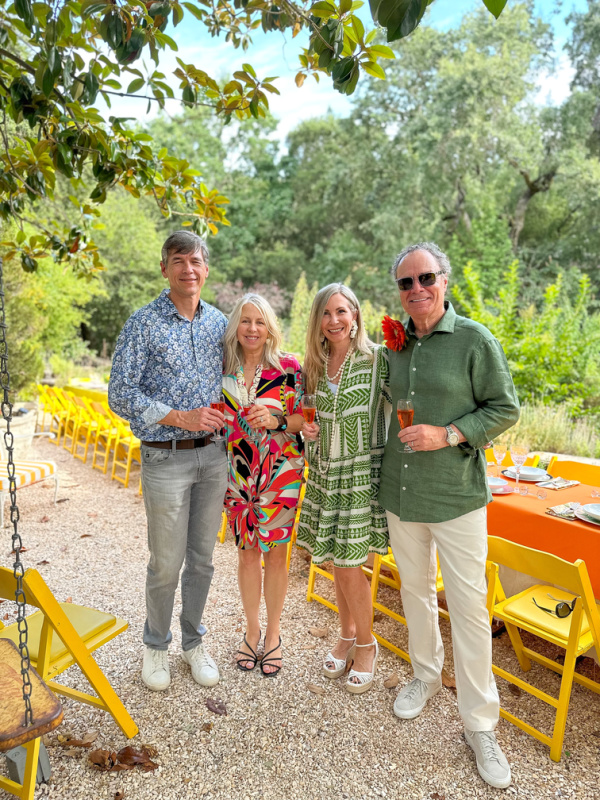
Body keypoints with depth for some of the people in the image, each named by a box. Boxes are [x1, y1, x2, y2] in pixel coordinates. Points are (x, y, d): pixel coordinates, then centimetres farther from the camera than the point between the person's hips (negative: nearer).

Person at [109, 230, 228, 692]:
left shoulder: (219, 323, 7)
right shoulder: (144, 324, -7)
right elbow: (121, 395, -10)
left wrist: (224, 418, -2)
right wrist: (181, 418, -18)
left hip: (214, 455, 4)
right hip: (166, 459, -4)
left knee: (203, 558, 15)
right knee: (166, 564, 8)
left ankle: (193, 641, 35)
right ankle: (156, 645, 33)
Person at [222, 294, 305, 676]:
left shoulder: (289, 368, -5)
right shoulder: (224, 369, 4)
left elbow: (305, 417, -4)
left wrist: (276, 421, -20)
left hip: (280, 472, -2)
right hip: (239, 474, 3)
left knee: (275, 553, 7)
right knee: (247, 552, 12)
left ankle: (273, 633, 28)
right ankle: (252, 630, 33)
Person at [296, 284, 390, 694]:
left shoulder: (377, 357, -9)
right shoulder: (314, 364, 6)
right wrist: (306, 429, -3)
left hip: (361, 471, -5)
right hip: (324, 471, 5)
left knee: (349, 563, -1)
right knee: (336, 560, 15)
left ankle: (366, 644, 25)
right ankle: (347, 635, 38)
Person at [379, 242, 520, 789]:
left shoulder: (475, 340, -9)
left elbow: (505, 408, -7)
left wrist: (449, 434, -20)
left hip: (457, 497, -4)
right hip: (400, 495, 5)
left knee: (468, 606, 3)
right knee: (415, 591, 19)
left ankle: (480, 723, 23)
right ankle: (426, 675, 43)